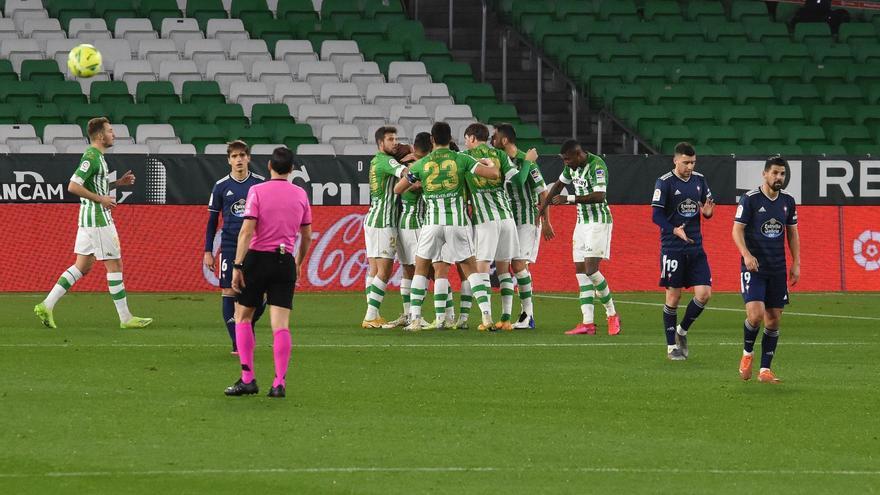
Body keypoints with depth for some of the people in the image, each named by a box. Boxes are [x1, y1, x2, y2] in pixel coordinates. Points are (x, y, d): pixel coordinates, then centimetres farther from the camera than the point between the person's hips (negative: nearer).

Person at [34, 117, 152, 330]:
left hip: (89, 219, 10)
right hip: (98, 218, -10)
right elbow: (73, 186, -23)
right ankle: (125, 318, 2)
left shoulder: (97, 156, 15)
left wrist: (119, 182, 14)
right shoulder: (91, 157, -16)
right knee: (114, 265, -3)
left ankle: (47, 305, 5)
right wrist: (100, 199, -20)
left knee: (82, 266, 10)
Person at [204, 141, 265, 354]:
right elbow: (212, 220, 8)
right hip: (230, 246, 0)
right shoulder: (221, 186, 3)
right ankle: (237, 343, 2)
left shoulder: (260, 183, 3)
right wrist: (208, 251, 4)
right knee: (229, 292, -4)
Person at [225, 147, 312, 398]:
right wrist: (298, 264, 28)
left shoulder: (257, 191, -6)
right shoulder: (300, 194, 6)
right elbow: (307, 236, 14)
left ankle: (247, 379, 3)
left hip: (258, 257, -3)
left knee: (242, 316, 11)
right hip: (286, 260, 3)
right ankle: (279, 383, -7)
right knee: (281, 325, 0)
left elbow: (246, 231, -13)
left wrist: (238, 266, -12)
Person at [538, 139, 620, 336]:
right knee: (580, 271, 2)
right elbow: (560, 184, 25)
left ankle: (612, 316, 1)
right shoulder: (572, 166, 6)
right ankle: (587, 323, 0)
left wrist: (569, 199, -31)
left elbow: (599, 196, -31)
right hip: (582, 222, 9)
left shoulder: (597, 165, -20)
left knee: (591, 270, -15)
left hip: (599, 222, -9)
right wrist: (543, 207, 30)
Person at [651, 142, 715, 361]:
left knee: (704, 293, -4)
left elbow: (707, 207, 16)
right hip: (672, 248, -5)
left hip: (696, 246, 5)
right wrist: (675, 230, -26)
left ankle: (682, 330, 19)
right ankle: (672, 346, 11)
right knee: (674, 296, 0)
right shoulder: (664, 182, -8)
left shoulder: (699, 180, 8)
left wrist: (708, 212, -9)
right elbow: (656, 215, -10)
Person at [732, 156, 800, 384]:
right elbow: (737, 230, -8)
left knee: (773, 320, 3)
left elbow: (792, 232, 16)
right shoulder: (750, 199, -8)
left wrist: (796, 264, 9)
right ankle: (747, 354, 8)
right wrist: (746, 254, -23)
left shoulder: (787, 201, 7)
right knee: (756, 314, -18)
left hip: (777, 269, 5)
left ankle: (765, 370, 11)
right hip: (753, 267, -5)